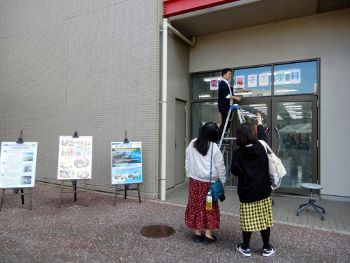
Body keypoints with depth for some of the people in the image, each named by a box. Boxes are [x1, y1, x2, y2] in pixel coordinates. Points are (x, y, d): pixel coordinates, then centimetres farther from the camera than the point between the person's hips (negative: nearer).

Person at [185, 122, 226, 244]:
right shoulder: (214, 147, -12)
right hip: (209, 182, -4)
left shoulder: (192, 144, 0)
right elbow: (220, 166, -6)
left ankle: (197, 233, 23)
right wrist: (222, 181, 7)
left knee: (195, 205, 12)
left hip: (194, 180, 4)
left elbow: (187, 162, 8)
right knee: (209, 207, 9)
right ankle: (208, 235, 18)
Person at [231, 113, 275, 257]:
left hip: (246, 193, -2)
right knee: (264, 218, 13)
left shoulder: (237, 153, -13)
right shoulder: (261, 148, -7)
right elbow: (263, 137, 13)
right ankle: (266, 248, 28)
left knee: (247, 220, 8)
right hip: (263, 191, 2)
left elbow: (234, 171, -7)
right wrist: (260, 123, 28)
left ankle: (245, 248, 23)